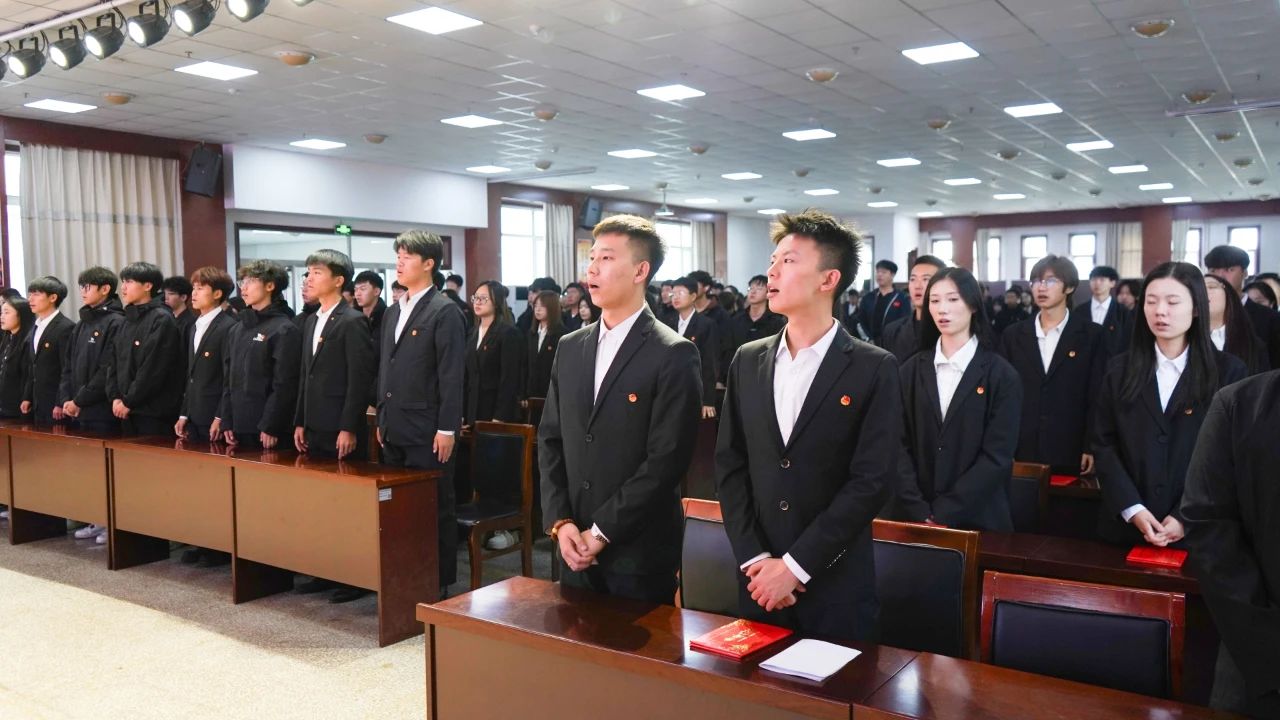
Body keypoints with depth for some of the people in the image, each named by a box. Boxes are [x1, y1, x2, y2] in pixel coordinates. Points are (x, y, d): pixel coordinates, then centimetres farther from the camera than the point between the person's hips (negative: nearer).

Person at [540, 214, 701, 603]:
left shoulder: (674, 355, -10)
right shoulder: (570, 348, 9)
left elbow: (666, 460, -15)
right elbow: (550, 441, 9)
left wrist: (602, 531, -14)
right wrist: (559, 521, -3)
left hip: (639, 552, -5)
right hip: (575, 547, 5)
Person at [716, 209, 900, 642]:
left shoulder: (874, 369, -7)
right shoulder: (748, 361, 6)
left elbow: (872, 480, -12)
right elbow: (729, 465, 4)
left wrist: (795, 565, -14)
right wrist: (754, 559, -7)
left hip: (836, 586, -3)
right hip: (759, 583, 4)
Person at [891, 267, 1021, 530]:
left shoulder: (1002, 375, -4)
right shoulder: (912, 370, 3)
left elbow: (997, 456, -10)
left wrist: (943, 514, -16)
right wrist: (920, 512, -14)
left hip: (977, 519, -2)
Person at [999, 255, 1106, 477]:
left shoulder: (1091, 335, 0)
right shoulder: (1013, 335, 6)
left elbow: (1097, 396, -1)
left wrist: (1091, 448, -6)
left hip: (1070, 453, -2)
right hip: (1021, 451, 2)